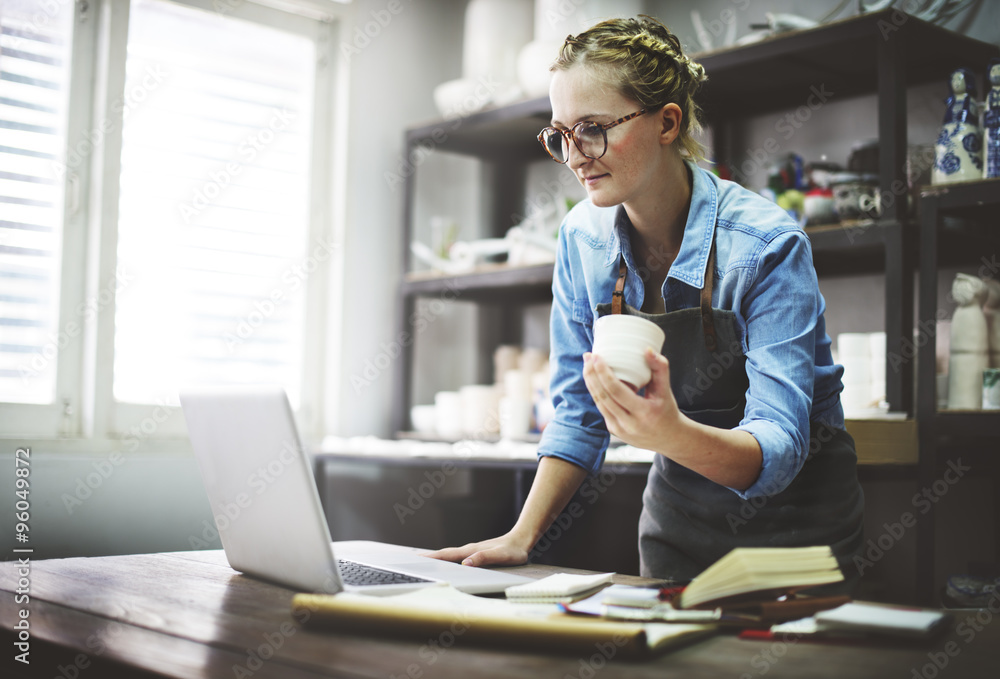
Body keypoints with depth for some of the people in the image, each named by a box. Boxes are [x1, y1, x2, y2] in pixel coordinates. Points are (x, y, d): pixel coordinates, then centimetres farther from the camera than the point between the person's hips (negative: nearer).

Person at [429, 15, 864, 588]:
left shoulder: (768, 245, -19)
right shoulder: (584, 239, -4)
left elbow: (778, 448, -25)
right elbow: (579, 412, 4)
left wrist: (675, 435, -45)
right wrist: (522, 536, -6)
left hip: (795, 524, -3)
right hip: (678, 516, 4)